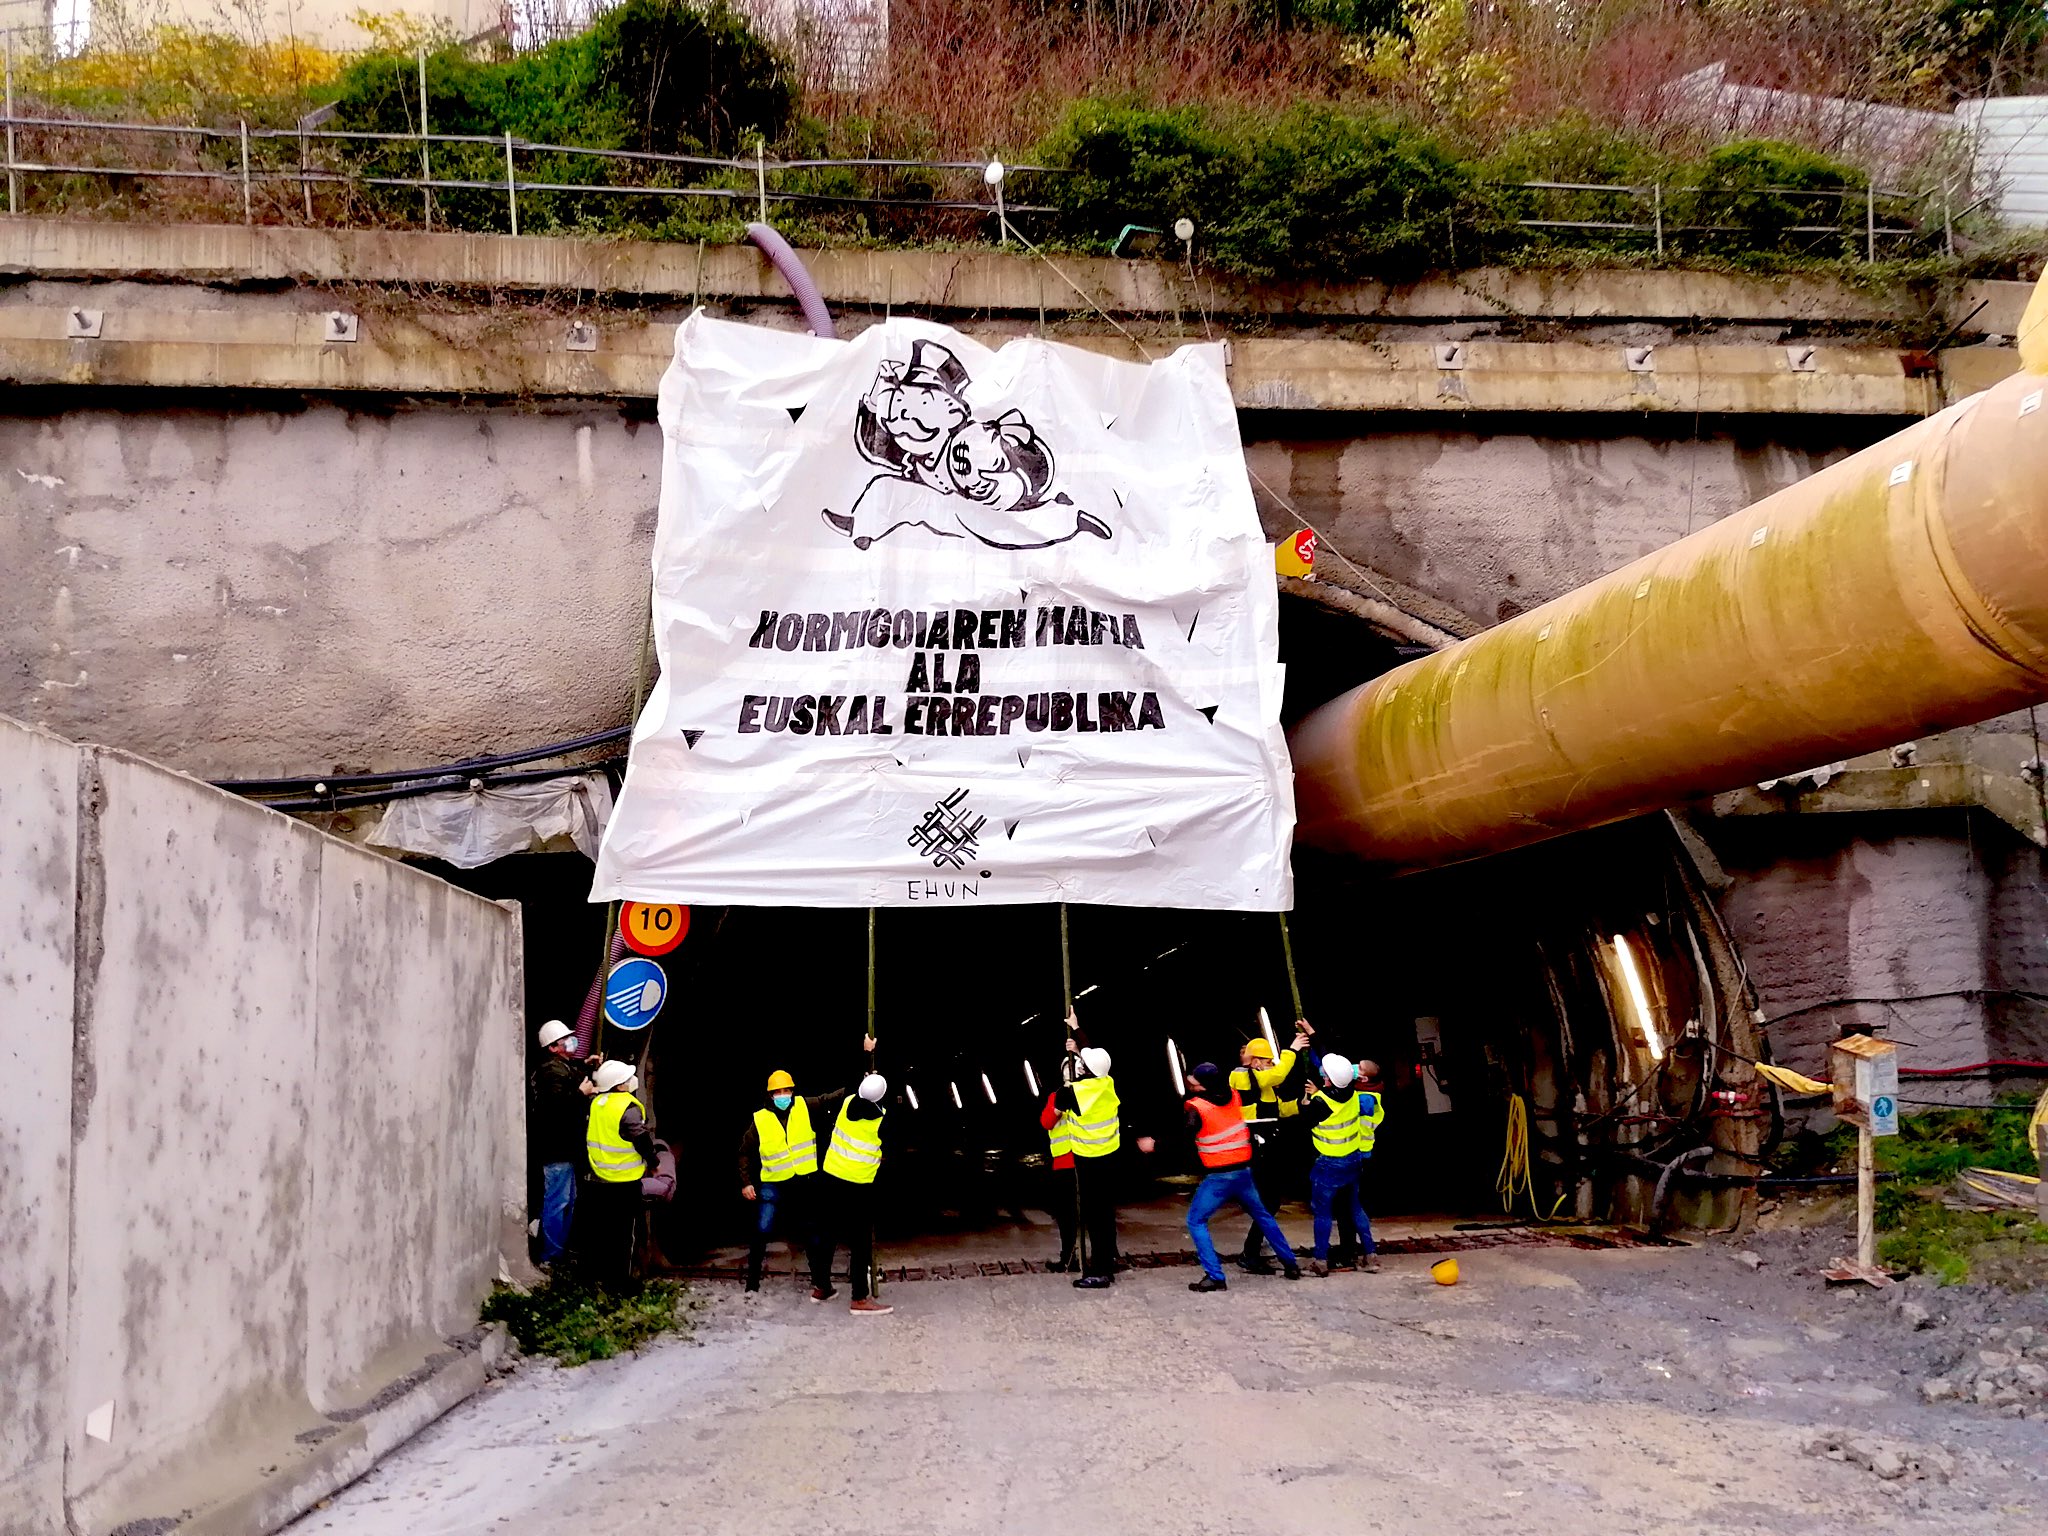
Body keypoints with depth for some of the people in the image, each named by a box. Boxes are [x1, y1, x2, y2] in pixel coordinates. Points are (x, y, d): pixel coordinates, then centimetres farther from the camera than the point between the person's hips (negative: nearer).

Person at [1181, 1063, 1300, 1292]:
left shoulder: (1197, 1107, -16)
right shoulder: (1232, 1095, 1)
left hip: (1218, 1178, -6)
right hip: (1244, 1172, 6)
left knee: (1196, 1221, 3)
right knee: (1263, 1217, 23)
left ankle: (1215, 1277, -8)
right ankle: (1291, 1265, 29)